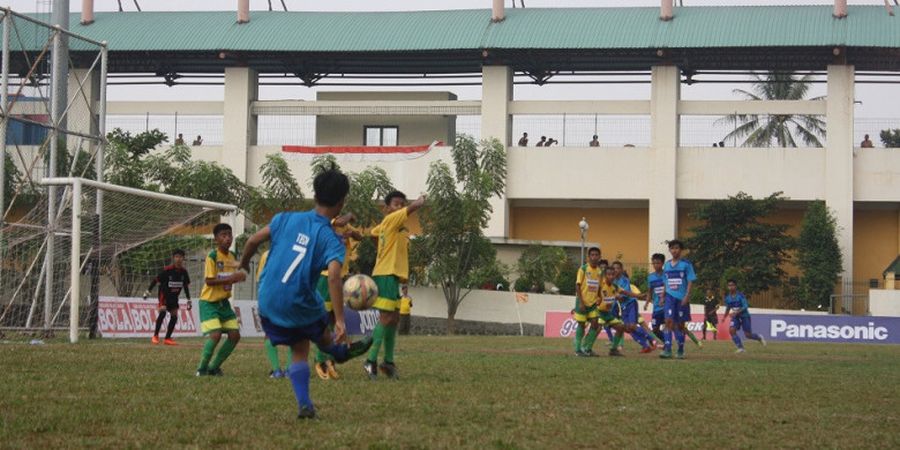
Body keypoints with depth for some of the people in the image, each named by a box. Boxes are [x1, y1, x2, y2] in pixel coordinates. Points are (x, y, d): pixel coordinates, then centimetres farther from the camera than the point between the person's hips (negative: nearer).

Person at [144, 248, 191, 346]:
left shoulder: (183, 272, -6)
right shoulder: (167, 270, -21)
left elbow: (185, 286, 7)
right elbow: (156, 280, -13)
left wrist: (188, 300, 8)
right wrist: (148, 291, -13)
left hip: (174, 296, 5)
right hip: (164, 294, -5)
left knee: (174, 315, -1)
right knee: (163, 311, -23)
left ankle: (167, 338, 9)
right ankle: (155, 336, -13)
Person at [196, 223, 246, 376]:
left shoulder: (232, 256, 6)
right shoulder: (212, 257, -16)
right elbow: (208, 281, -23)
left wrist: (239, 277, -3)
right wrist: (230, 278, -30)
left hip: (224, 303, 8)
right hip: (209, 302, -8)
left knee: (235, 335, 2)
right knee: (215, 334, -21)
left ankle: (214, 367, 15)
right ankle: (202, 368, -3)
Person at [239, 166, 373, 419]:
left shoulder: (286, 219, -3)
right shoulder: (332, 241, -13)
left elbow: (253, 241, -1)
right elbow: (334, 278, -26)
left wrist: (243, 265, 20)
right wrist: (340, 321, -29)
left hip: (267, 304, 4)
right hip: (298, 307, -4)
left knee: (300, 350, 17)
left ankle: (305, 405, 7)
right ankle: (341, 352, 57)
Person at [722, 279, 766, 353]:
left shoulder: (740, 295, -19)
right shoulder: (727, 297, -2)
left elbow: (745, 306, -24)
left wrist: (736, 312, -35)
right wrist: (725, 317, 8)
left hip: (744, 316, -4)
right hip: (735, 317, 4)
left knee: (748, 335, -3)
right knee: (731, 330, -20)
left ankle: (759, 337, 31)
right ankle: (740, 348, -10)